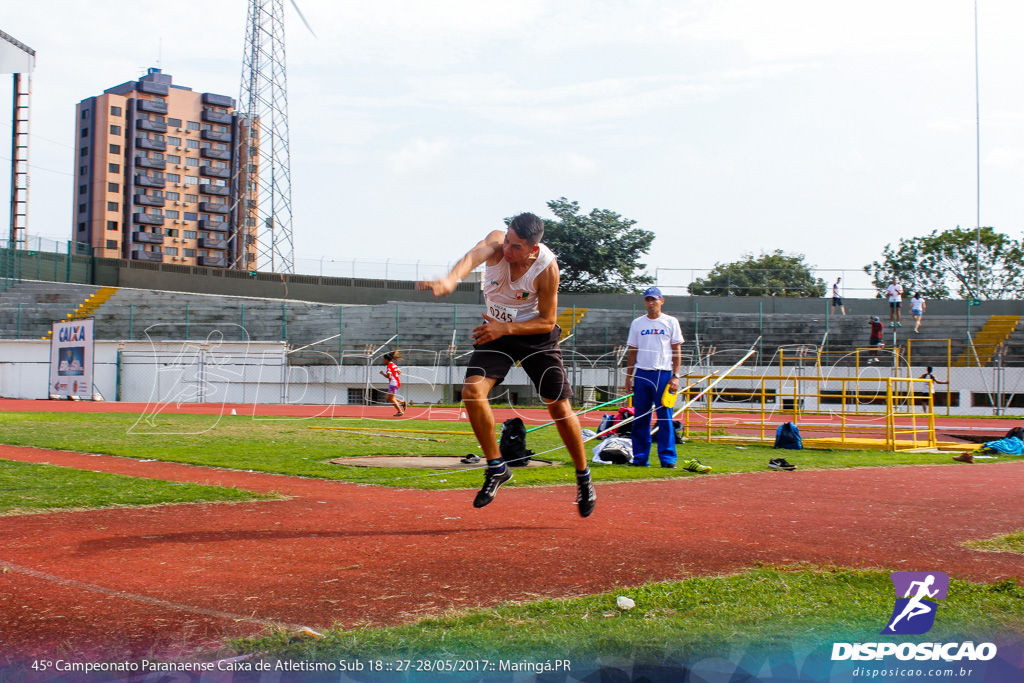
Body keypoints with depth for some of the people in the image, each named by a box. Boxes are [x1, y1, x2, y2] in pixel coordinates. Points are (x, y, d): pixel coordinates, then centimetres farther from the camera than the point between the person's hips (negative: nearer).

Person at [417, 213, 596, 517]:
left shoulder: (546, 268, -27)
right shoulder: (498, 243, -25)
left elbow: (547, 321, -16)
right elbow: (476, 254, -49)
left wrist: (505, 329, -29)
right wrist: (450, 279, -71)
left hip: (536, 332, -2)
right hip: (496, 329, 2)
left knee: (559, 406, -3)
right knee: (472, 391, -17)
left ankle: (584, 478, 18)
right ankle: (496, 468, 0)